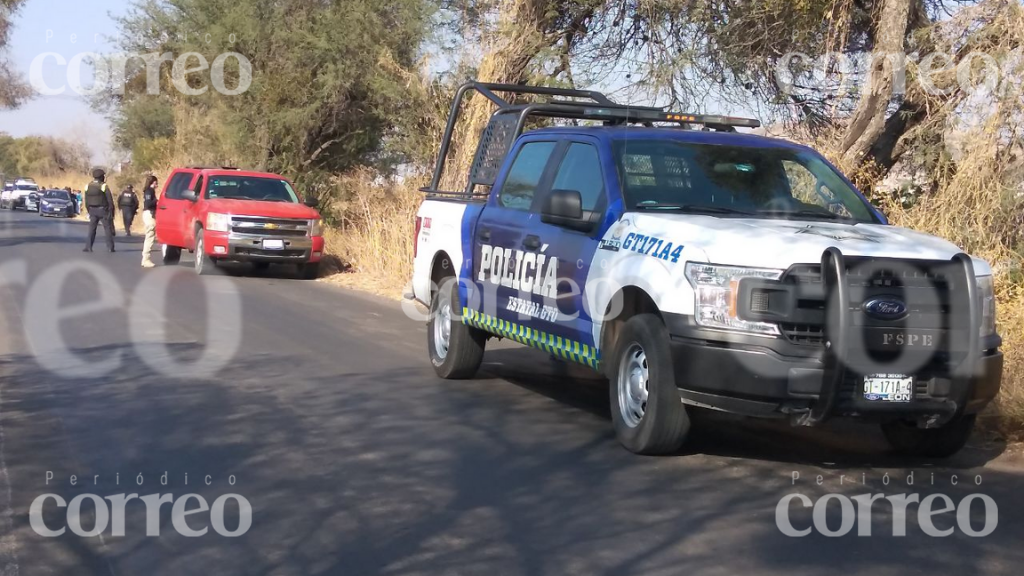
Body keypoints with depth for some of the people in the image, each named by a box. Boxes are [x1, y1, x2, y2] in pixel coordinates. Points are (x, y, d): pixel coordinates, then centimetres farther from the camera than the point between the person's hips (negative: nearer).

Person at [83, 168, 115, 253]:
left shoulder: (88, 187, 4)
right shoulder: (104, 186, -11)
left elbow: (86, 201, 9)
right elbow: (110, 200, -11)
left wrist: (89, 211, 18)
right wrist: (111, 211, -3)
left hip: (92, 210, 4)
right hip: (103, 210, -4)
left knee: (91, 229, 7)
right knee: (107, 228, 4)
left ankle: (88, 247, -1)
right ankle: (110, 247, 3)